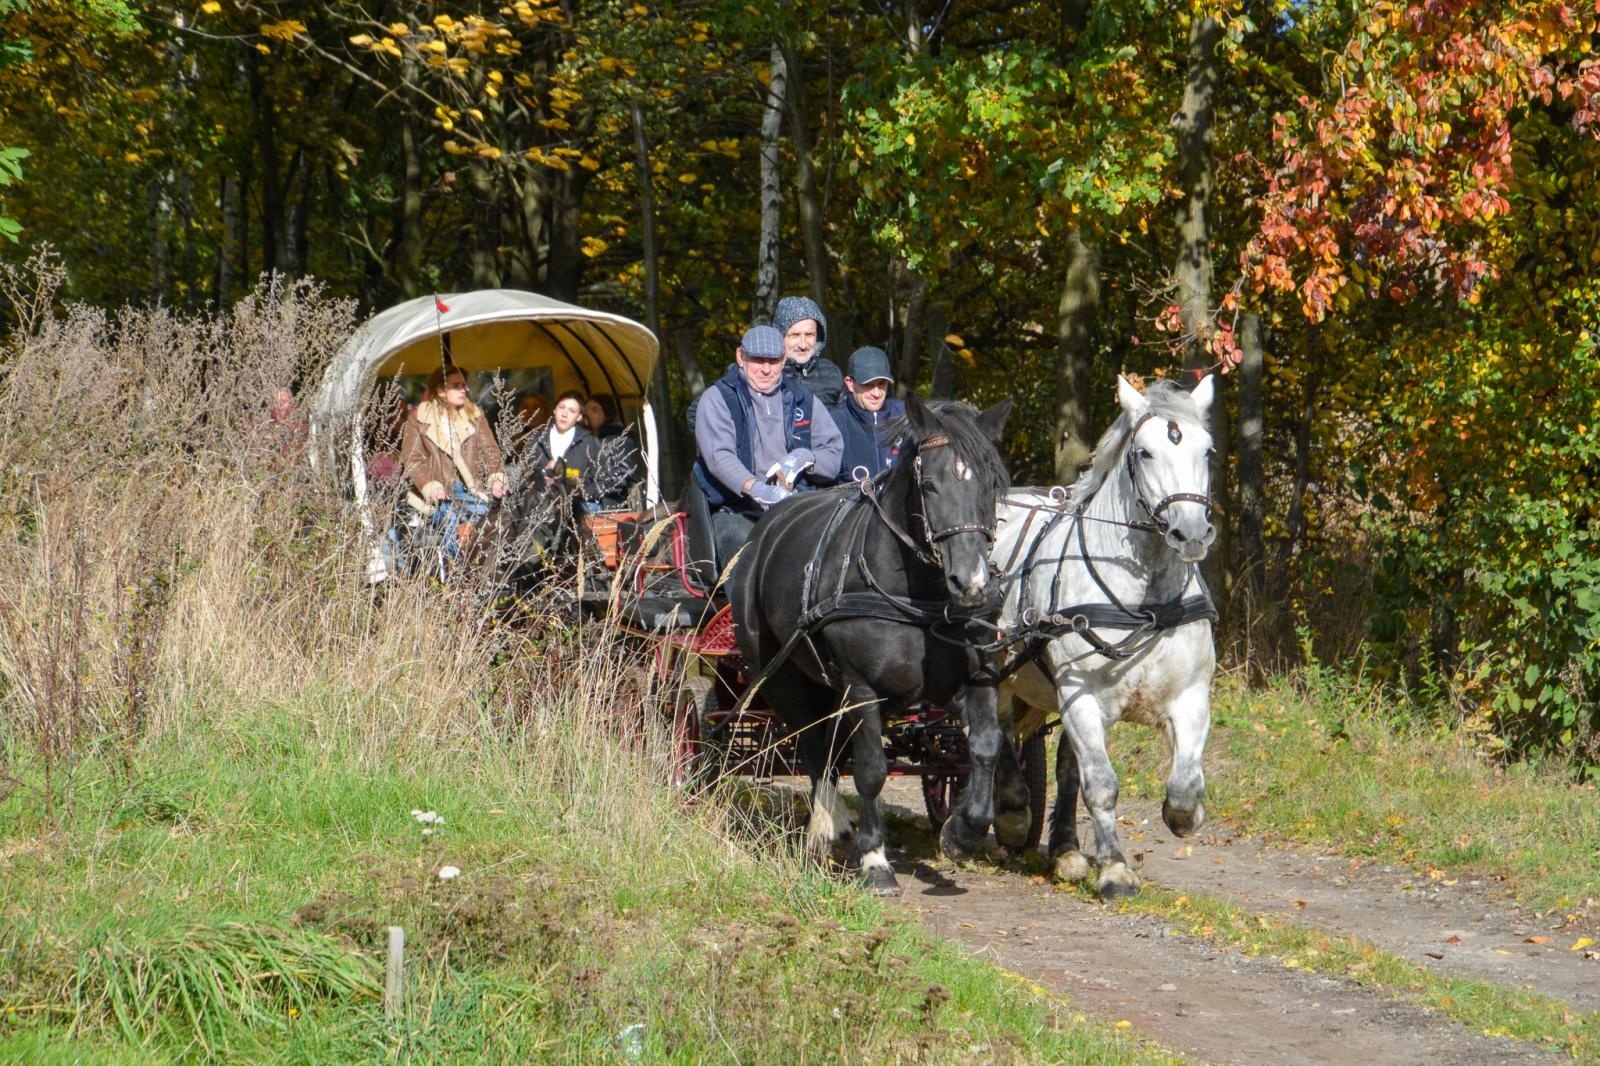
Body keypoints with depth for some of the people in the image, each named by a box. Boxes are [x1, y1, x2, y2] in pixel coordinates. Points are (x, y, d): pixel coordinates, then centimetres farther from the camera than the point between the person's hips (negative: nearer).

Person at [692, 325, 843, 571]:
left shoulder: (802, 400, 18)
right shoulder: (718, 398, 6)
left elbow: (835, 456, 16)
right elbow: (718, 455, -11)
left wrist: (806, 458, -8)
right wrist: (754, 488, -30)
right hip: (736, 512, -3)